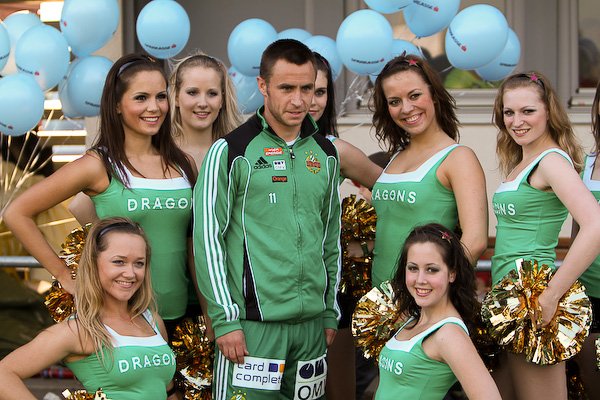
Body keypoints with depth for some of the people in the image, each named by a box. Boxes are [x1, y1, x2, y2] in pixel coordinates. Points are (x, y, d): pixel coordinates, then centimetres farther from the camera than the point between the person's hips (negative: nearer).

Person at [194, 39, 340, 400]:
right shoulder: (231, 152, -4)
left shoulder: (325, 154, 12)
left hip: (312, 325, 5)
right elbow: (208, 238, -7)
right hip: (252, 324, -5)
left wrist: (331, 312, 15)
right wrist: (225, 319, -11)